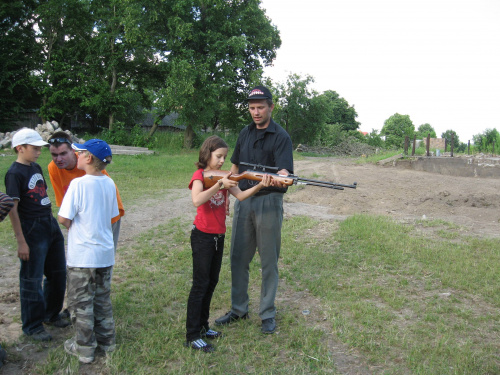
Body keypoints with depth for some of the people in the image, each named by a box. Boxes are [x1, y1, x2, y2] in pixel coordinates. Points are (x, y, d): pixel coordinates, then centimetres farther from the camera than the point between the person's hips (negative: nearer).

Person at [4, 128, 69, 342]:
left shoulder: (36, 168, 11)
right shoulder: (15, 174, -14)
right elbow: (12, 209, -17)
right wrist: (21, 242, -19)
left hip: (51, 225, 8)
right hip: (32, 230, -8)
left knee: (58, 273, 17)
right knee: (32, 280, 4)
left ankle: (52, 314, 35)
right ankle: (32, 326, 18)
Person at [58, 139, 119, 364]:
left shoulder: (78, 184, -18)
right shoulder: (109, 183, 1)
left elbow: (64, 220, -16)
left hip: (82, 255, -6)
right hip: (105, 252, 6)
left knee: (81, 302, 9)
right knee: (102, 298, 20)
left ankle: (84, 348, 20)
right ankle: (106, 340, 31)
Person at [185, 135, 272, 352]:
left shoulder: (223, 176, 8)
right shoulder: (200, 175, -12)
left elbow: (240, 196, -8)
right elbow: (196, 201, -31)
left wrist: (260, 185, -24)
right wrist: (219, 184, -37)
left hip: (219, 236, 7)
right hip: (202, 236, -7)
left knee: (212, 282, 15)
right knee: (200, 284, -3)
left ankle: (203, 327, 29)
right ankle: (192, 336, 7)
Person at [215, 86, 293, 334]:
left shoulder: (280, 136, -8)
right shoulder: (245, 133, 12)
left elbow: (284, 170, -22)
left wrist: (281, 178, -44)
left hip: (268, 202, -5)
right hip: (243, 200, 6)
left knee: (269, 261, 3)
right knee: (238, 258, 10)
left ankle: (267, 313, 17)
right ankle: (239, 309, 24)